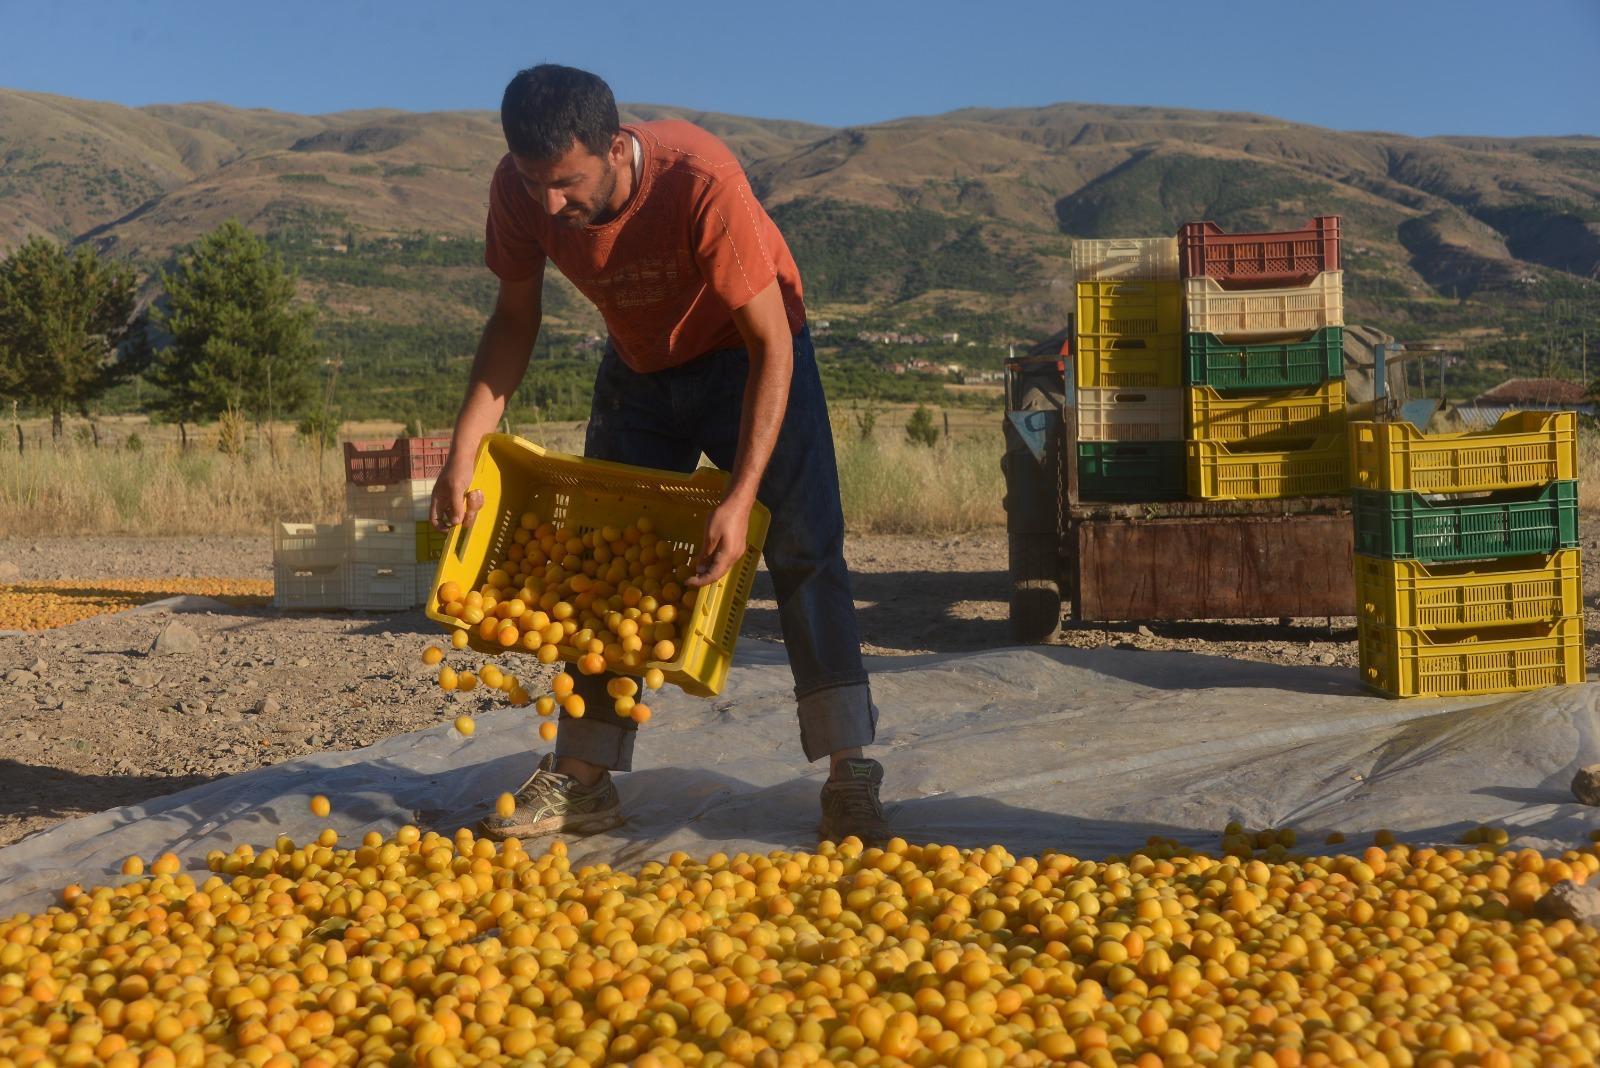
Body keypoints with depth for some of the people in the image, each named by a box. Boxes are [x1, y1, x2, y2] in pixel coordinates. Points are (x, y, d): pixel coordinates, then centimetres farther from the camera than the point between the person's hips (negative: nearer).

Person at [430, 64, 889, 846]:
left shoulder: (700, 180, -37)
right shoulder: (519, 189, -23)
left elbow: (772, 344, -33)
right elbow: (514, 319, -8)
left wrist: (741, 499, -40)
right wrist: (463, 453, -19)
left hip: (750, 356, -4)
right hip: (639, 365, 5)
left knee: (803, 549, -14)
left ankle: (850, 779, -11)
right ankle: (582, 780, 10)